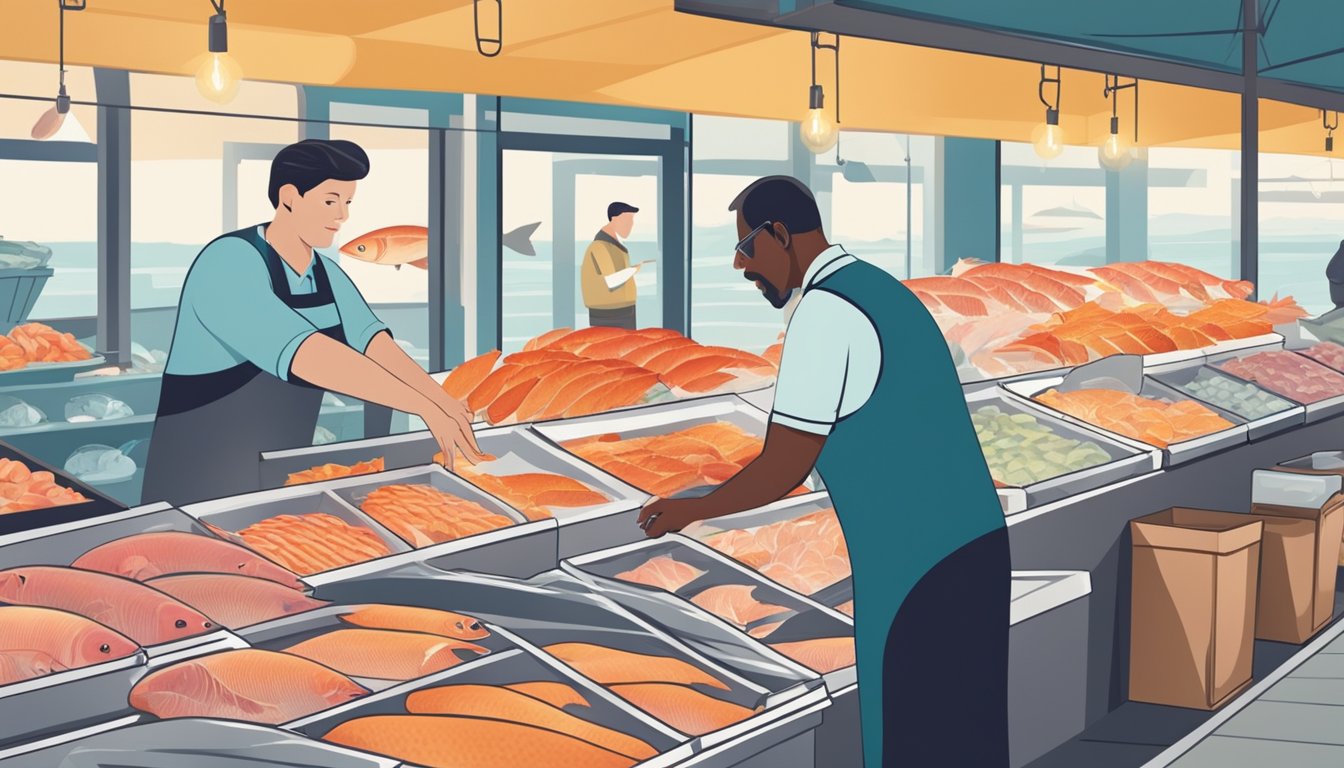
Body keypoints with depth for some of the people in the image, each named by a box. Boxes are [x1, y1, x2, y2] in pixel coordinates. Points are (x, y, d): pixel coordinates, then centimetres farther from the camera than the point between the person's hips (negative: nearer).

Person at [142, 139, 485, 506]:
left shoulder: (325, 274, 5)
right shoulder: (228, 266, -23)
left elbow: (373, 342, -9)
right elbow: (306, 356, -35)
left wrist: (441, 399, -26)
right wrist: (425, 407, -40)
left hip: (281, 479, 8)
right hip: (201, 488, -8)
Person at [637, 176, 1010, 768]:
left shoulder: (823, 312, -14)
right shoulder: (880, 290, 15)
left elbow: (783, 469, -14)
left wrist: (689, 510, 1)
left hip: (915, 572, -9)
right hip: (976, 544, 9)